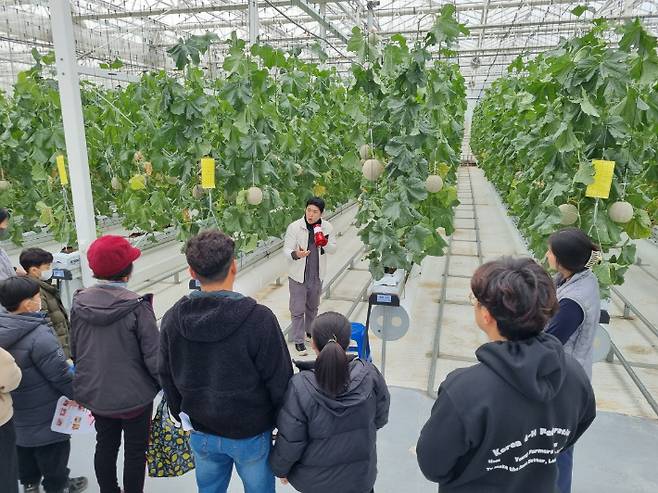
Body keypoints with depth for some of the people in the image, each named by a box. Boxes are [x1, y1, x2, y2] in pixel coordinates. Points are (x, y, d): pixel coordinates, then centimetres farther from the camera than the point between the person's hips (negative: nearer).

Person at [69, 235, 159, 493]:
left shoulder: (79, 303, -7)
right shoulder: (136, 307, -24)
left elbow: (75, 350, 4)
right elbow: (153, 356, -21)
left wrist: (88, 379, 19)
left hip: (94, 392, 5)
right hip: (134, 396, -5)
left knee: (105, 444, 24)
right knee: (135, 451, 14)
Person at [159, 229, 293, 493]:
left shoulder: (172, 318, -10)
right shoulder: (258, 318, -26)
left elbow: (167, 378, 3)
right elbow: (280, 381, -18)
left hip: (201, 434, 4)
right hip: (250, 434, -4)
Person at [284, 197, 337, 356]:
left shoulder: (327, 227, -5)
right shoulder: (294, 227, -15)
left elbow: (333, 249, 3)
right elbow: (286, 250, -16)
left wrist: (324, 243, -20)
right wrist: (295, 254, -39)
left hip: (317, 275, 4)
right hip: (298, 275, -4)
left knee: (313, 307, 24)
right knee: (298, 310, 2)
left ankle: (310, 331, 46)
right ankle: (298, 341, 17)